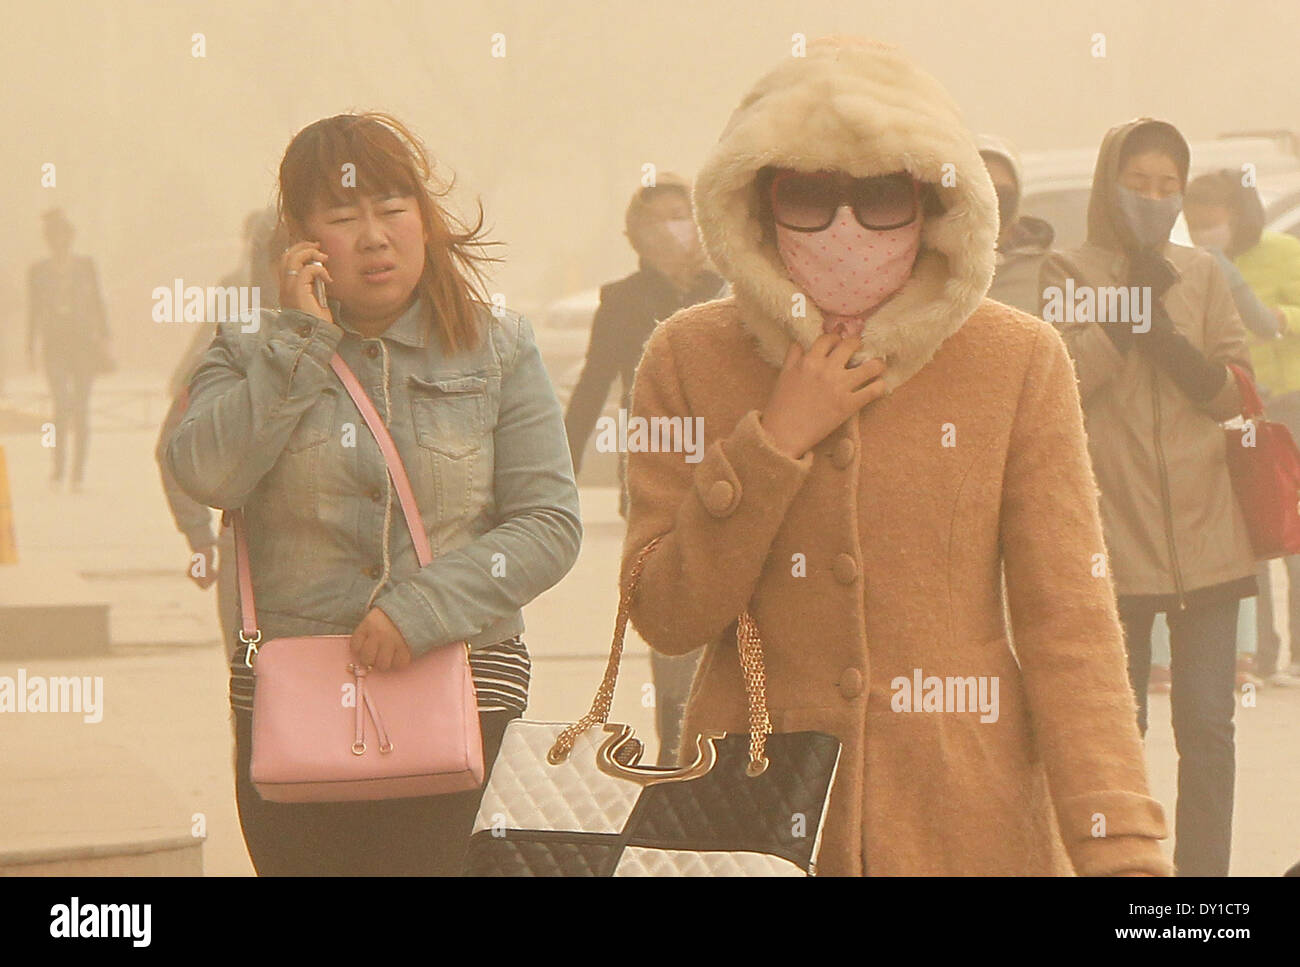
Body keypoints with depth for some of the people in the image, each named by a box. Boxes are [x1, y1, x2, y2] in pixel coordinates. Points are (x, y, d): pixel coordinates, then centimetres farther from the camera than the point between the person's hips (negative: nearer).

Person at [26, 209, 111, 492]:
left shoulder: (85, 265, 7)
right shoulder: (39, 271, 7)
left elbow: (97, 302, 7)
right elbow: (34, 311, 10)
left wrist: (104, 339, -1)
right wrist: (31, 349, 7)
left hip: (84, 343, 0)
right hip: (55, 344, 0)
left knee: (81, 408, 0)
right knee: (62, 405, -16)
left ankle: (78, 471, 6)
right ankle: (59, 467, -9)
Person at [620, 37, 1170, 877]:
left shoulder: (1018, 360, -3)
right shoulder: (688, 360, 0)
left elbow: (1070, 625, -7)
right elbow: (665, 619, -4)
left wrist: (1119, 849, -16)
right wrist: (775, 444, -14)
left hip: (973, 822, 0)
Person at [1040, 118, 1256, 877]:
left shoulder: (1202, 274, 14)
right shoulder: (1069, 271, 5)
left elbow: (1237, 392, 5)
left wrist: (1164, 334, -10)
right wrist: (1138, 298, -12)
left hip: (1205, 531, 2)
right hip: (1114, 530, -2)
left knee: (1208, 729, 0)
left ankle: (1206, 869, 6)